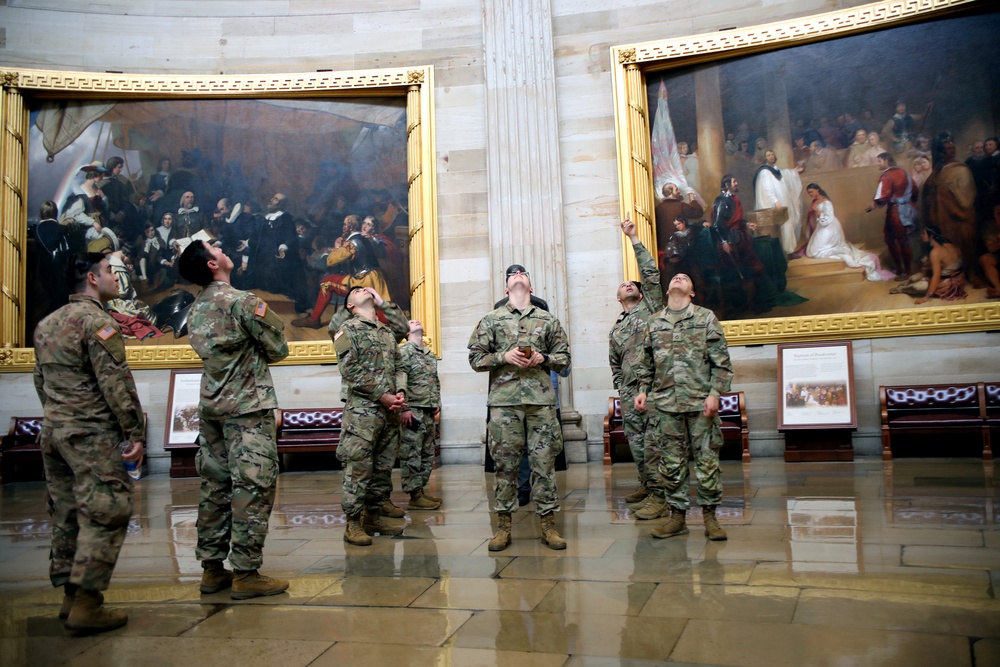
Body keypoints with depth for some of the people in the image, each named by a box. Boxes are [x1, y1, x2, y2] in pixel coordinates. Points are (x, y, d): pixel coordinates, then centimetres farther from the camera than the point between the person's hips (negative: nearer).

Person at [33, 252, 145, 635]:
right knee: (104, 516, -5)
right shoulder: (95, 320, -12)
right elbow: (116, 383, -17)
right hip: (93, 435, -9)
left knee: (67, 516, 14)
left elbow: (41, 381, 21)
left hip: (53, 431, 9)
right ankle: (86, 606, -4)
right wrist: (135, 433, -13)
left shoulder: (47, 324, 16)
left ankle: (70, 596, 22)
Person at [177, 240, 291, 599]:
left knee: (215, 488, 11)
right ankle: (246, 573, -1)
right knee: (252, 489, -4)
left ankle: (212, 569, 18)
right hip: (248, 408, -8)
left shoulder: (195, 311, 12)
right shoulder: (242, 301, -12)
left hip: (211, 407, 8)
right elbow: (278, 349, -6)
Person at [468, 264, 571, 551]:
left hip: (542, 400, 1)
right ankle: (503, 525, 12)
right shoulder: (491, 320, 9)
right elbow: (475, 358, 5)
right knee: (505, 463, 3)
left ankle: (548, 524, 11)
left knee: (544, 462, 2)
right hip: (504, 401, -1)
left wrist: (543, 358, -6)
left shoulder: (548, 320, 12)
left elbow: (564, 358, 13)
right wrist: (503, 357, -10)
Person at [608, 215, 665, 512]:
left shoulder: (650, 307, 8)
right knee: (636, 441, 7)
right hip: (629, 392, 5)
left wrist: (633, 238, 0)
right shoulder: (615, 330, 20)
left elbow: (650, 272, 0)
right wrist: (622, 392, 14)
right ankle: (646, 485, 20)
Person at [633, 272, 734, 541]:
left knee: (707, 460, 1)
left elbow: (721, 360, 0)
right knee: (671, 463, 6)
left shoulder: (706, 317, 5)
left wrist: (715, 392, -8)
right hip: (665, 403, 2)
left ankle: (710, 516, 12)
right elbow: (645, 363, 18)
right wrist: (643, 390, 7)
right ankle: (678, 516, 16)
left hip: (700, 401, -2)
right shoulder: (654, 323, 12)